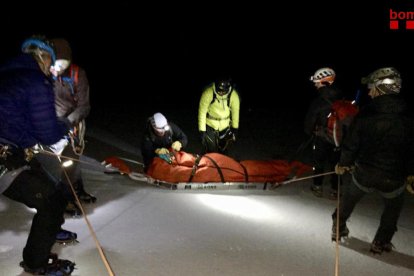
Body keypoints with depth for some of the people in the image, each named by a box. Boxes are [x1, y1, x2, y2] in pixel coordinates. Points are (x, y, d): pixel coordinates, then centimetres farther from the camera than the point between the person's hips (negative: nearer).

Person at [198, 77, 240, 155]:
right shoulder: (208, 93, -25)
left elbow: (235, 112, -2)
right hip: (210, 126, -2)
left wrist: (235, 129, 6)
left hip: (225, 127, 3)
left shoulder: (234, 95, -18)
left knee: (223, 152, 15)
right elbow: (202, 112, -17)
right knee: (210, 152, -2)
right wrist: (202, 131, -15)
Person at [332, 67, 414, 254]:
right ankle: (381, 242, 30)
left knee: (349, 197, 27)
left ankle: (338, 228, 41)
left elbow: (351, 144, -6)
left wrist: (343, 164, 11)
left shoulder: (365, 115, -13)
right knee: (393, 207, 28)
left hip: (363, 173, 0)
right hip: (394, 177, 0)